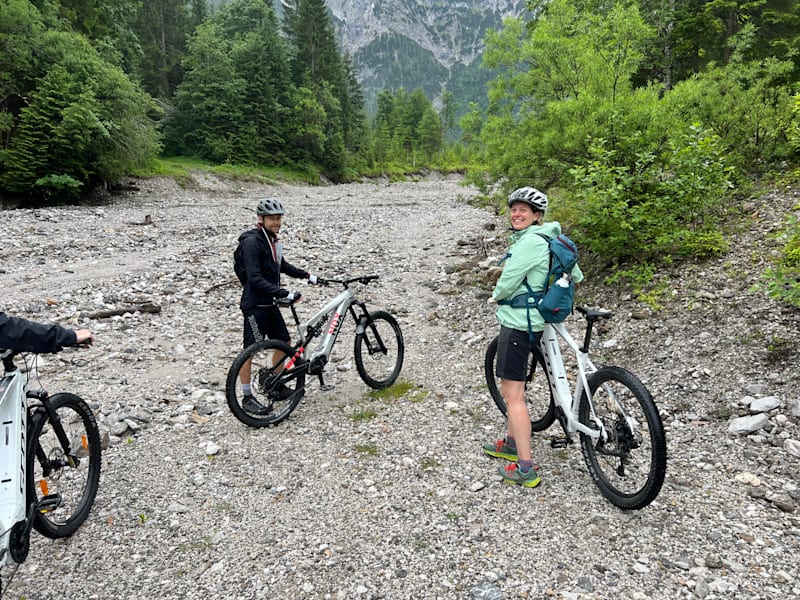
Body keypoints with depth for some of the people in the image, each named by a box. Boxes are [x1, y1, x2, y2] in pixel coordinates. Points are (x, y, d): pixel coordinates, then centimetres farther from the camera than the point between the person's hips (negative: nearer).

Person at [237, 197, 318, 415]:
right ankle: (247, 398, 11)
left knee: (284, 342, 15)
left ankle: (277, 386, 31)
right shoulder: (252, 242, -19)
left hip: (269, 303, 9)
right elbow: (255, 279, -26)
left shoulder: (272, 239, 9)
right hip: (255, 305, -9)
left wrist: (307, 275, 25)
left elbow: (281, 265, 26)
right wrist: (285, 294, -28)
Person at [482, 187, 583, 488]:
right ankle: (512, 443, 38)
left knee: (513, 393, -5)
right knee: (511, 387, 22)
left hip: (518, 322, -10)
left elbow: (507, 283, -18)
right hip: (527, 320, 10)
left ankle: (526, 468, 1)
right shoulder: (546, 238, 12)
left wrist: (495, 296, 3)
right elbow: (575, 275, 18)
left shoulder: (530, 242, -18)